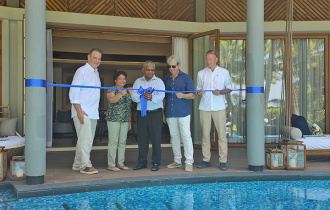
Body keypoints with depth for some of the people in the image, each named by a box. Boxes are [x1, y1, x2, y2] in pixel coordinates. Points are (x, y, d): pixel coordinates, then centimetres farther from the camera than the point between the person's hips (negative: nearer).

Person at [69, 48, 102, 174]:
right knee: (85, 139, -9)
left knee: (87, 140, 11)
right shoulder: (82, 71, -7)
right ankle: (85, 165, -1)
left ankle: (77, 164, 21)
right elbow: (73, 93, -13)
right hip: (82, 113, -8)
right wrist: (79, 110, -19)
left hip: (93, 113, 8)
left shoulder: (96, 73, 18)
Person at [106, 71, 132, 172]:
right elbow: (112, 100, -25)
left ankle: (121, 163, 16)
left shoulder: (127, 92, 15)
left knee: (122, 142, 8)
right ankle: (111, 164, 2)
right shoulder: (111, 90, -4)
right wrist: (120, 94, -43)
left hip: (125, 120, 6)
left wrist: (129, 121, 16)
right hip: (114, 119, -6)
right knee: (113, 142, -4)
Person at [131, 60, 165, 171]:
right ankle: (142, 162, 17)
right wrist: (141, 96, -18)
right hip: (141, 113, 3)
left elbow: (161, 96, -11)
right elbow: (133, 96, 2)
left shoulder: (159, 81, 4)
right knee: (142, 138, 6)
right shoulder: (138, 81, 13)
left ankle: (156, 162, 6)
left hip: (155, 113, -3)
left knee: (156, 138, -3)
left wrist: (152, 97, -30)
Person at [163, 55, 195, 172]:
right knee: (174, 136, 9)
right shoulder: (166, 79, 13)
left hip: (183, 112, -4)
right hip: (170, 113, 4)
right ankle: (177, 161, 19)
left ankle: (189, 162, -1)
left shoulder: (186, 78, 2)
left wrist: (183, 95, -23)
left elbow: (192, 95, -3)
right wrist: (163, 112, 13)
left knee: (186, 136, -6)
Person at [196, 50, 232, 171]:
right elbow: (198, 88, 16)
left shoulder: (224, 72, 7)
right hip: (204, 107, 2)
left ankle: (223, 161, 3)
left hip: (219, 107, -2)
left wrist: (220, 92, -10)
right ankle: (206, 160, 12)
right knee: (205, 134, 4)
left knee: (222, 134, -3)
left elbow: (229, 88, 10)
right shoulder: (201, 73, 12)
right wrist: (199, 92, -7)